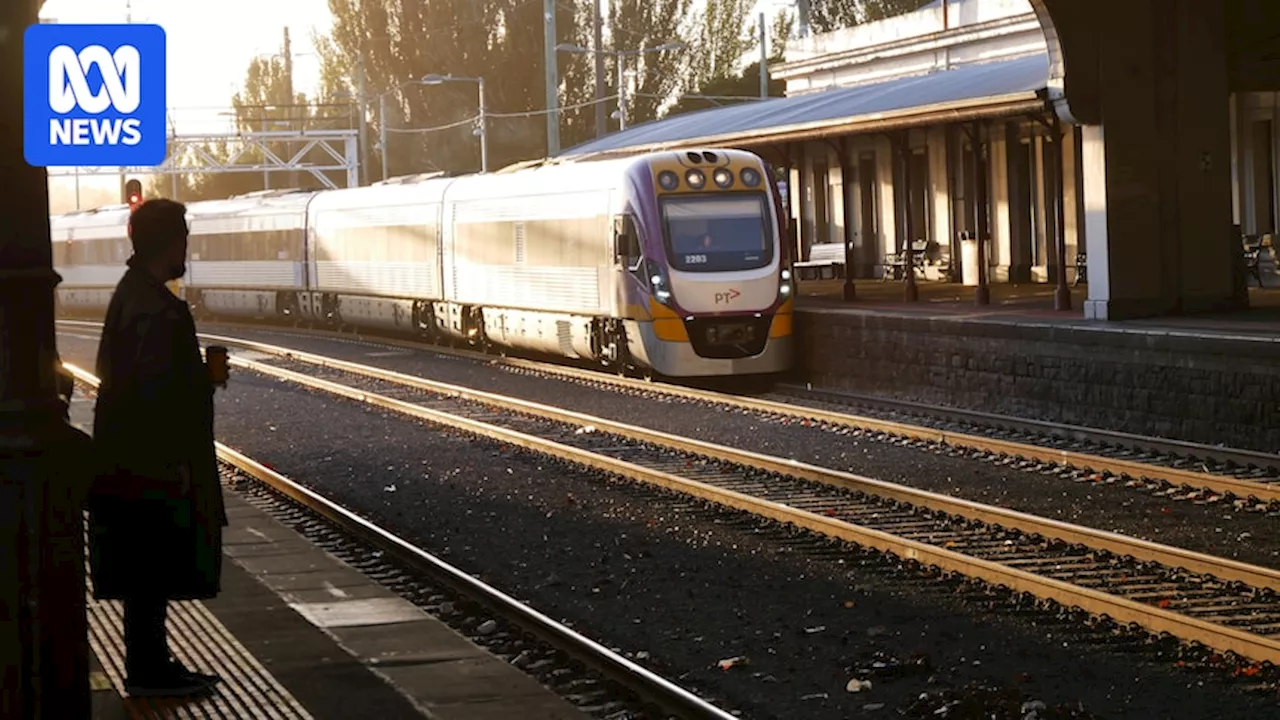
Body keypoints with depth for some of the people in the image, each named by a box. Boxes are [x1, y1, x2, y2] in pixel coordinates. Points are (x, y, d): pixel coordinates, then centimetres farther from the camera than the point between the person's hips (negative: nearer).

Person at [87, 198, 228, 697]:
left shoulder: (133, 294, 12)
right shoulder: (157, 308, -20)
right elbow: (155, 389, -23)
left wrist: (203, 377, 16)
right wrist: (175, 464, -20)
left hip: (132, 464, 10)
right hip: (154, 467, -10)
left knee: (148, 574, 15)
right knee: (153, 572, -2)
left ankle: (150, 663, 22)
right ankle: (149, 671, 4)